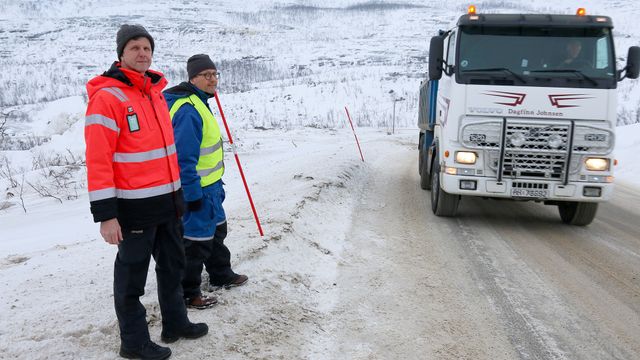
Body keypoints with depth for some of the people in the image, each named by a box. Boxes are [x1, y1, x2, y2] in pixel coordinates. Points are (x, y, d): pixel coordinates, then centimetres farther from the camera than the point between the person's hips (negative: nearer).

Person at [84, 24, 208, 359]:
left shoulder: (155, 91, 11)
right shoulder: (107, 97, -15)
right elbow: (97, 160, -18)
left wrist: (176, 191, 21)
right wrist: (105, 214, -21)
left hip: (167, 200, 8)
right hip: (134, 206, -8)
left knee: (173, 265, 20)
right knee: (132, 274, 7)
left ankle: (175, 323, 38)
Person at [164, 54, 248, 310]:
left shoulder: (199, 102, 11)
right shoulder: (188, 110, -23)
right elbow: (184, 157, -27)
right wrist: (192, 193, -25)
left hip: (209, 185, 11)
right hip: (197, 188, -11)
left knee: (216, 230, 24)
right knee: (197, 240, 1)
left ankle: (221, 275, 42)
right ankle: (187, 293, 16)